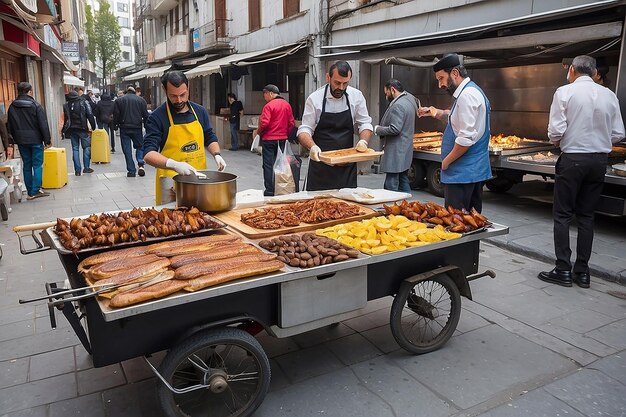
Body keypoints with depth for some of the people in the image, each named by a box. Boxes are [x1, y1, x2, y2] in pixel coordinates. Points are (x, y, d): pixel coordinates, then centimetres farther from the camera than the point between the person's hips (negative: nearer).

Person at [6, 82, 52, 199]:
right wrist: (47, 140, -6)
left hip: (21, 141, 5)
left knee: (27, 166, 11)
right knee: (37, 165, 1)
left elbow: (9, 125, 11)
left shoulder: (12, 107, 6)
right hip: (35, 140, -5)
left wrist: (12, 140, 18)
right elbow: (43, 125, -12)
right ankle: (35, 191, -3)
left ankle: (30, 192, 14)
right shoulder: (36, 106, -10)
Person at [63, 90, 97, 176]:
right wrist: (93, 126, -1)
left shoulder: (66, 105, 5)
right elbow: (90, 116, -7)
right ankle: (86, 168, 3)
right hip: (82, 129, -3)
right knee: (86, 147, 6)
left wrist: (65, 129, 11)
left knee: (75, 149, 6)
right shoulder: (83, 103, -2)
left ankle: (77, 170, 4)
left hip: (72, 130, 3)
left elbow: (65, 119, 5)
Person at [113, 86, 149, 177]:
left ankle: (131, 171, 4)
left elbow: (116, 115, 0)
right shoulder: (141, 100, 4)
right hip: (137, 128, 0)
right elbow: (145, 115, 3)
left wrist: (116, 125, 12)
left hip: (124, 128, 0)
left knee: (127, 150, 5)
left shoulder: (119, 100, 4)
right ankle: (140, 164, -8)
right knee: (140, 146, 15)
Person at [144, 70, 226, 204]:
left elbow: (210, 138, 19)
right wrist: (174, 165, -32)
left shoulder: (200, 111, 7)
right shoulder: (157, 117, -8)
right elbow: (149, 154, -15)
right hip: (172, 180, -4)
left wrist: (216, 154, -2)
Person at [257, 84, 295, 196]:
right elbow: (291, 123, 7)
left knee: (268, 165, 1)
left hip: (269, 139, -6)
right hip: (283, 139, 6)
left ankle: (269, 191, 1)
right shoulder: (287, 104, 6)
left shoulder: (269, 105, -13)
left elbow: (264, 123, -19)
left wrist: (258, 132, -1)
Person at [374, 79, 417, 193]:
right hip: (405, 152, 10)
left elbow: (394, 129, -24)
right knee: (403, 182, 17)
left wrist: (377, 129, -9)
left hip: (395, 153, -10)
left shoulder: (397, 105, -18)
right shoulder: (409, 99, 13)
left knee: (391, 187, -7)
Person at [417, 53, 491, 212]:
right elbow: (456, 117, 30)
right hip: (475, 171, 10)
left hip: (462, 173, -10)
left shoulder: (467, 95, -17)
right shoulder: (472, 91, 16)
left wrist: (446, 161, -12)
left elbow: (466, 138, -23)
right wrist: (434, 112, 13)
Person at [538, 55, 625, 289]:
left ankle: (563, 270, 4)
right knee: (586, 216, 11)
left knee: (562, 215, 4)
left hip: (573, 158, -4)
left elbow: (555, 131, -13)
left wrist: (557, 142, 8)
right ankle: (582, 271, 16)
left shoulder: (565, 92, -7)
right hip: (600, 160, 5)